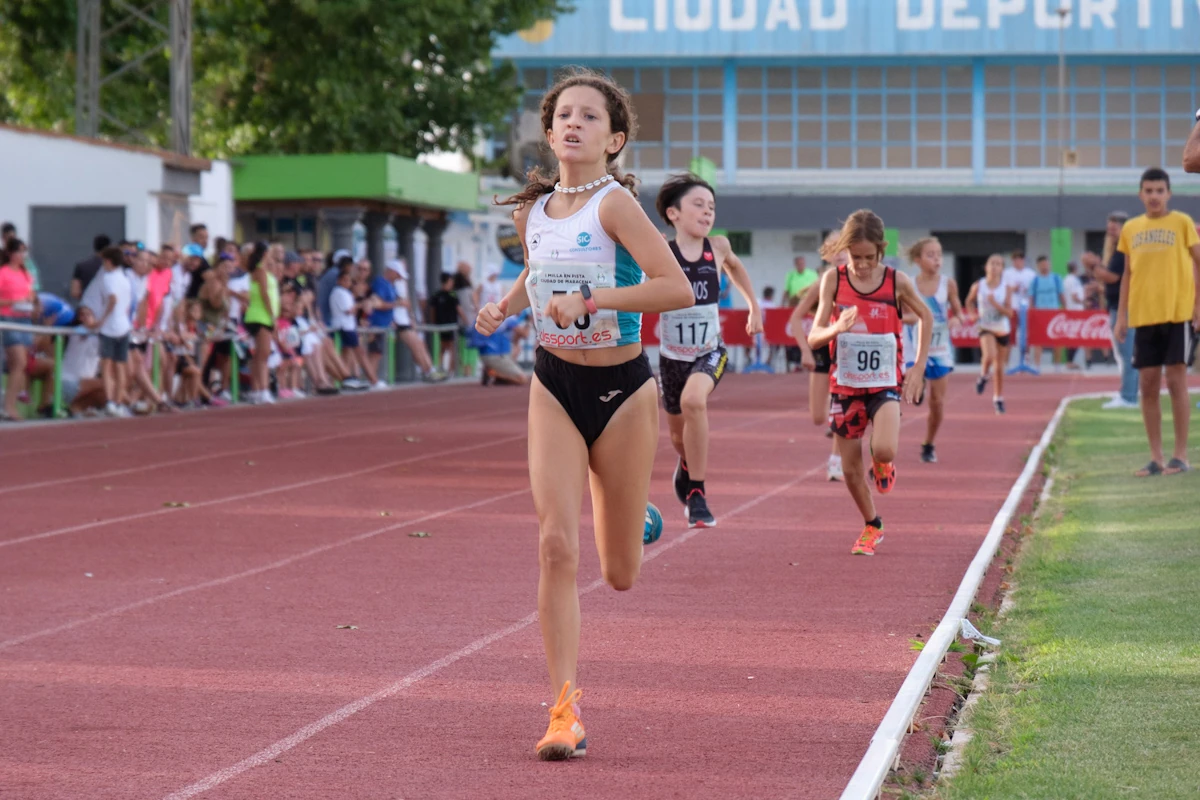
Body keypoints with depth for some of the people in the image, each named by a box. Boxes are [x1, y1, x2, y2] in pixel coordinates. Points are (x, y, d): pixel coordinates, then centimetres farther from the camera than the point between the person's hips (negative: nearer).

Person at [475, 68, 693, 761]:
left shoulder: (615, 203, -15)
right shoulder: (534, 210, 3)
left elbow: (678, 288, -26)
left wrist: (589, 300, -29)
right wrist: (505, 307, 7)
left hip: (622, 391, -3)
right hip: (555, 389, 3)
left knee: (620, 576, 9)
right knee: (557, 547, -15)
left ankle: (639, 521, 47)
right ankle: (566, 711, -12)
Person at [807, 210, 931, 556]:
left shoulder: (896, 281, -8)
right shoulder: (834, 280, -6)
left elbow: (925, 316, 10)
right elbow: (813, 338, -6)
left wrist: (918, 366, 4)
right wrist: (836, 329, -28)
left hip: (886, 384, -2)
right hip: (845, 385, 2)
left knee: (883, 450, -26)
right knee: (851, 469, 7)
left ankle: (884, 463, 12)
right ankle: (871, 526, 31)